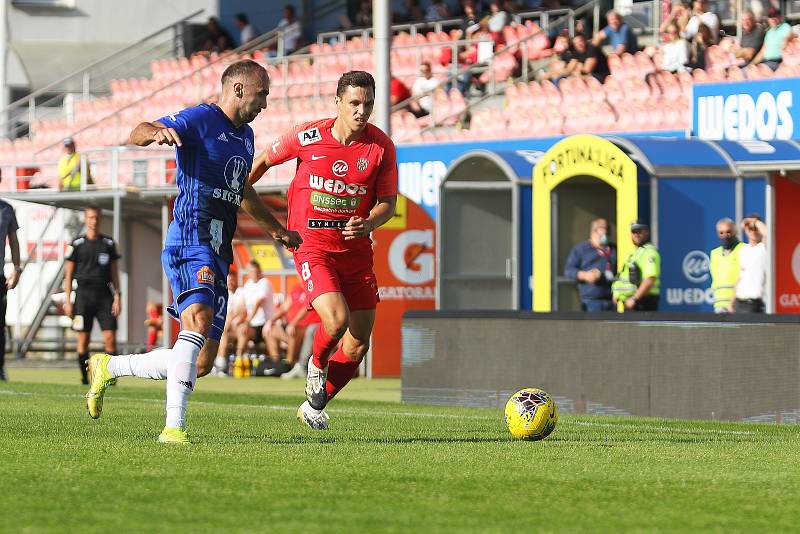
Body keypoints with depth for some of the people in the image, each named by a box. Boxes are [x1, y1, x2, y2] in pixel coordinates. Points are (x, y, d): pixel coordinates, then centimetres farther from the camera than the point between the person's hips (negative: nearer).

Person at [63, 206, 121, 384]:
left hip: (104, 296, 1)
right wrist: (67, 301, -2)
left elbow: (114, 272, 13)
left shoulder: (109, 243, 10)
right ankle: (84, 378, 6)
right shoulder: (77, 244, 3)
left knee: (110, 338, -8)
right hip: (84, 294, -1)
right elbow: (68, 274, 4)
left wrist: (117, 297, 3)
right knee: (83, 339, -1)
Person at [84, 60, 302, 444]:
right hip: (191, 243, -8)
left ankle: (108, 367, 23)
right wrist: (157, 133, -41)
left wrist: (276, 229, 47)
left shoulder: (245, 136, 22)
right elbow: (137, 134, -18)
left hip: (219, 254, 8)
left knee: (201, 365, 4)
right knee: (199, 321, -32)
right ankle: (174, 427, -37)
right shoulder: (199, 119, -4)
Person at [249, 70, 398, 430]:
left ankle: (315, 406, 27)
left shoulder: (381, 146, -6)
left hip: (356, 249, 3)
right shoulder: (308, 137, -10)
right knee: (336, 321, -26)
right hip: (312, 244, -3)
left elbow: (388, 203, 1)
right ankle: (318, 365, 10)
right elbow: (266, 159, 9)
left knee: (358, 345, 3)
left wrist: (368, 224, -20)